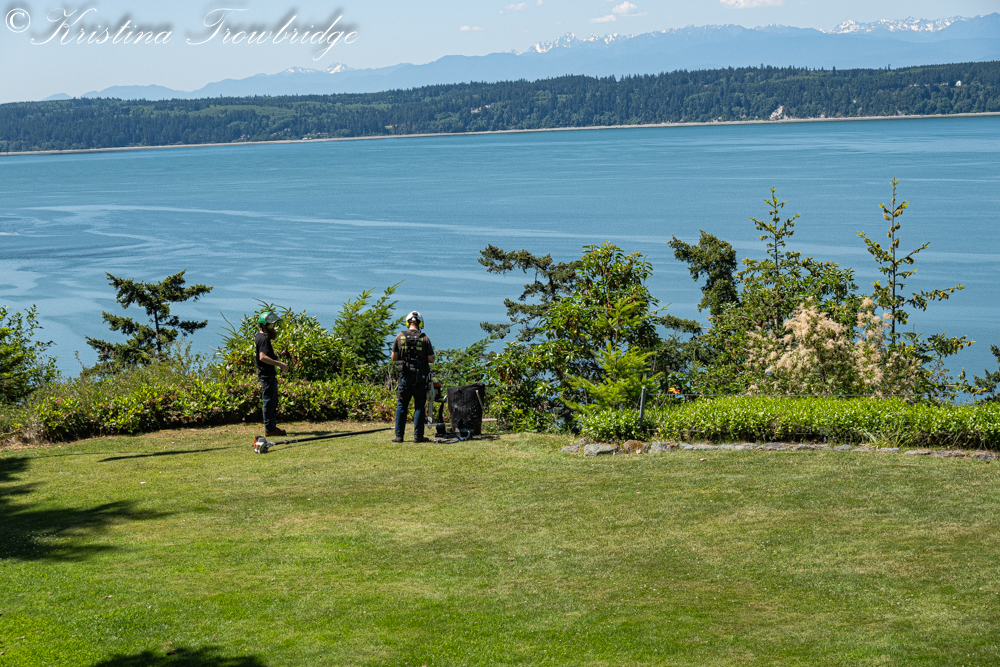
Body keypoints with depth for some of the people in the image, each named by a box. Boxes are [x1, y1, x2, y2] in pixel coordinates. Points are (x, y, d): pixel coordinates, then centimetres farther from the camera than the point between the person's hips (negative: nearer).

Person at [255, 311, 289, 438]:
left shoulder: (259, 336, 14)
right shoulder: (263, 339, -18)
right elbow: (263, 357, -30)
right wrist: (279, 364, -31)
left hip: (269, 374, 11)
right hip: (267, 374, -11)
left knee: (272, 401, 16)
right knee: (269, 401, -6)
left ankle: (272, 426, 21)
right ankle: (269, 428, -3)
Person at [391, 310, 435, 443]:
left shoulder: (400, 337, 0)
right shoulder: (424, 338, -4)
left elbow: (394, 357, 1)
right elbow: (431, 359, -3)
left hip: (404, 376, 1)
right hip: (420, 377, -1)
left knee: (401, 406, 8)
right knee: (419, 406, 5)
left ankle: (399, 435, 6)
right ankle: (418, 435, 3)